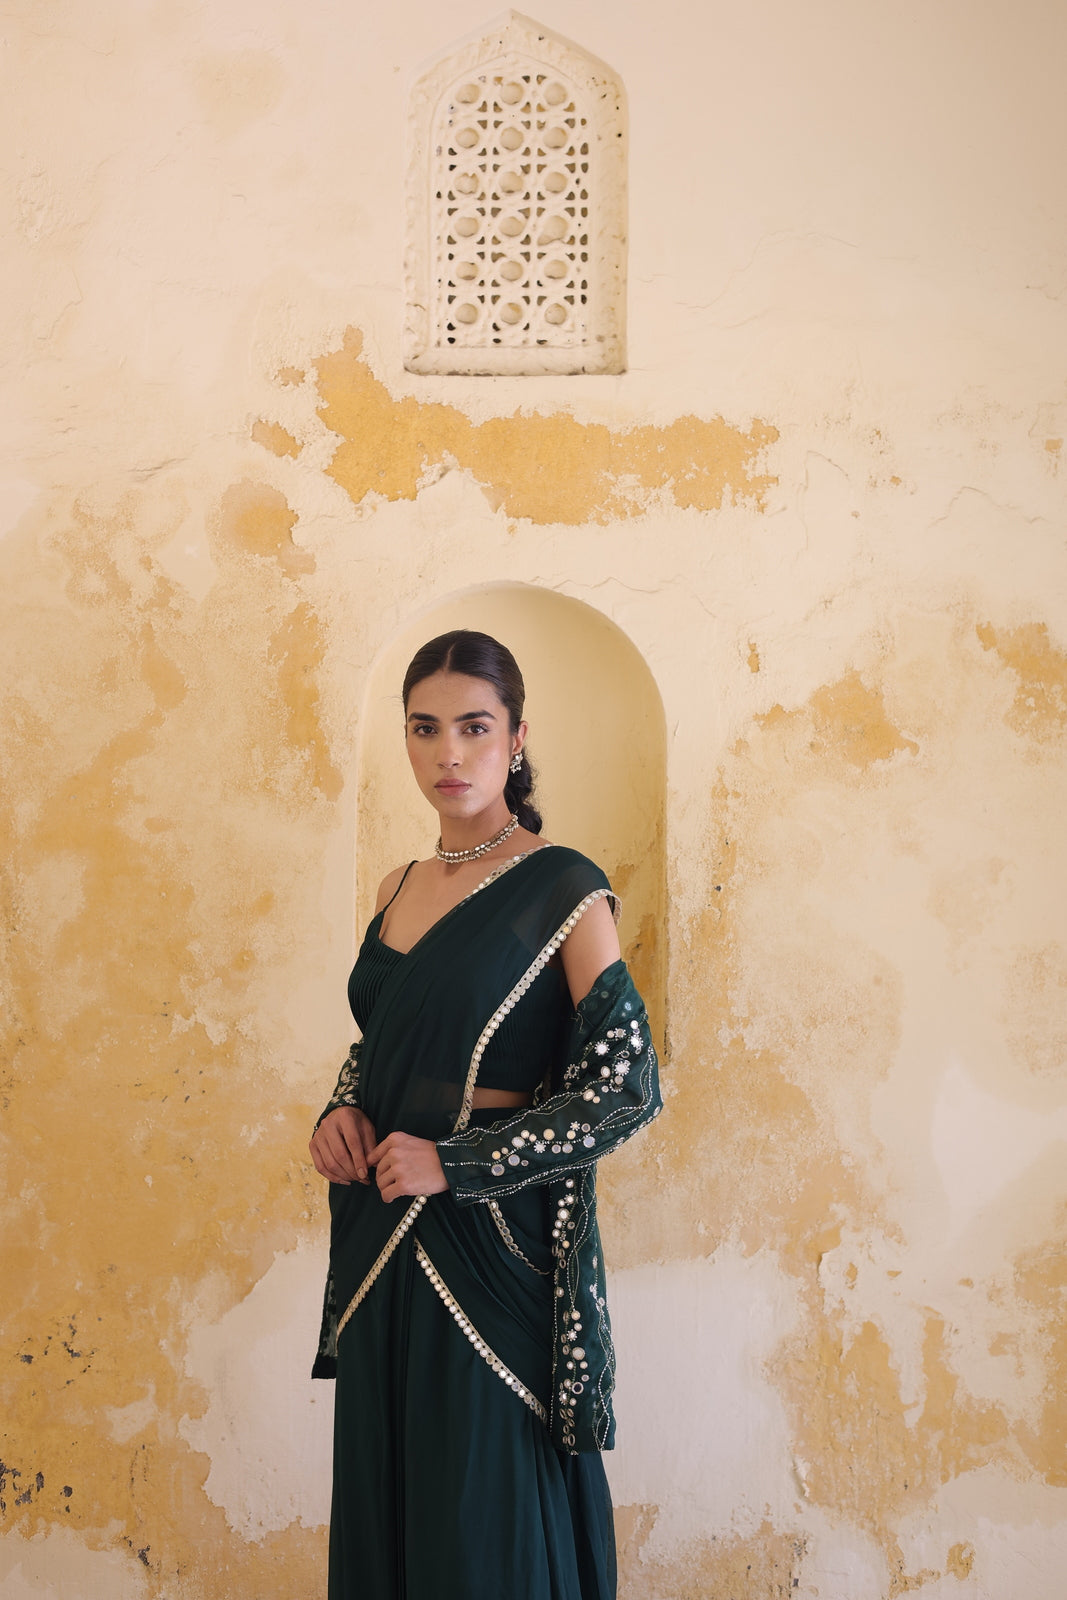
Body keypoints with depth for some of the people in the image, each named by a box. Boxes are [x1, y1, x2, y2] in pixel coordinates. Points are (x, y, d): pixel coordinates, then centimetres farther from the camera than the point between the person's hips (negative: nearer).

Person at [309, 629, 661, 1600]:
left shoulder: (564, 891, -10)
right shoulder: (399, 889, 9)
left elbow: (629, 1087, -14)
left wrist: (454, 1164, -16)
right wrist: (343, 1112, 0)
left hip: (493, 1239, -6)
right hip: (382, 1235, 6)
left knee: (485, 1522, 4)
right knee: (385, 1496, 16)